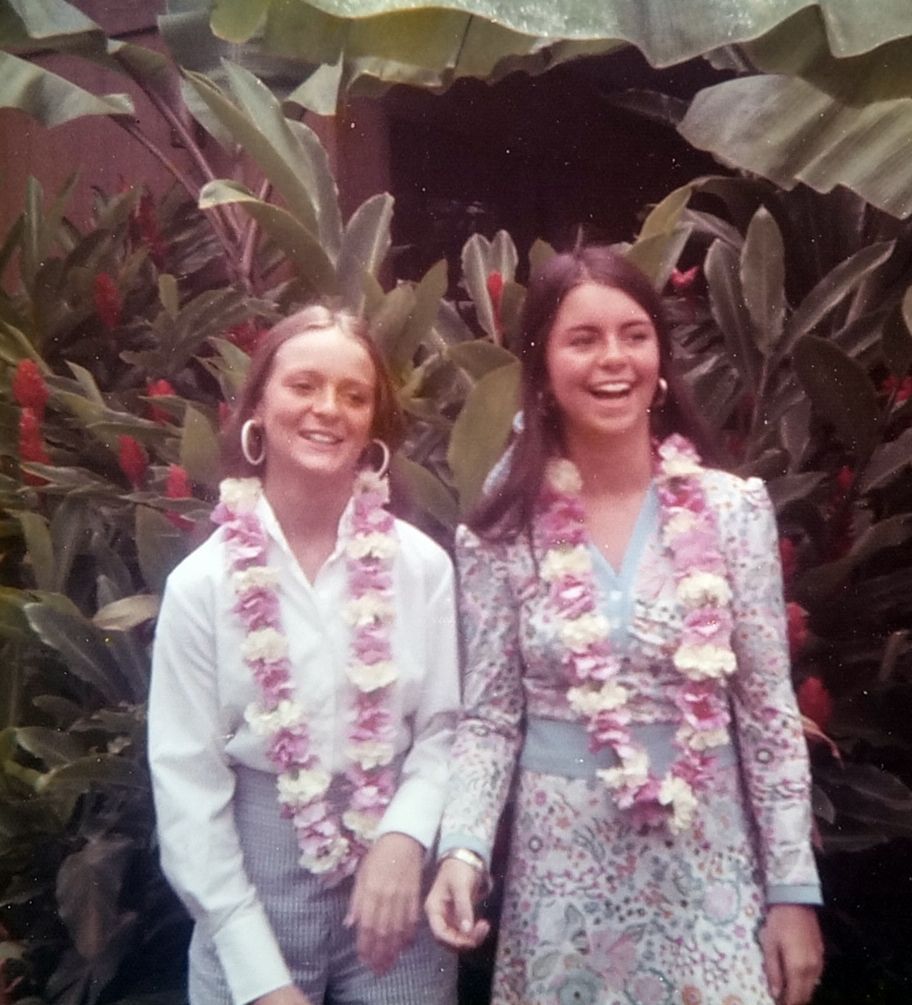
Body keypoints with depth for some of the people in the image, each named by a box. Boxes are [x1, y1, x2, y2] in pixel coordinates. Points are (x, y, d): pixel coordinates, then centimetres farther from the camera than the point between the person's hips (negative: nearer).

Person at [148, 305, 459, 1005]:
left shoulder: (421, 564, -5)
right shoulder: (203, 582, -8)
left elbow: (442, 729, 0)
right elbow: (186, 783, -8)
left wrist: (404, 838, -19)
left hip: (393, 885, 1)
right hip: (256, 883, -1)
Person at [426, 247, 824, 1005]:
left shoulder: (734, 510, -6)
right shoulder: (503, 533, -6)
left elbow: (768, 712, -2)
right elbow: (490, 717, -3)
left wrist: (794, 886, -2)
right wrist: (462, 848, -18)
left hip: (706, 862, 0)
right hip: (562, 864, 0)